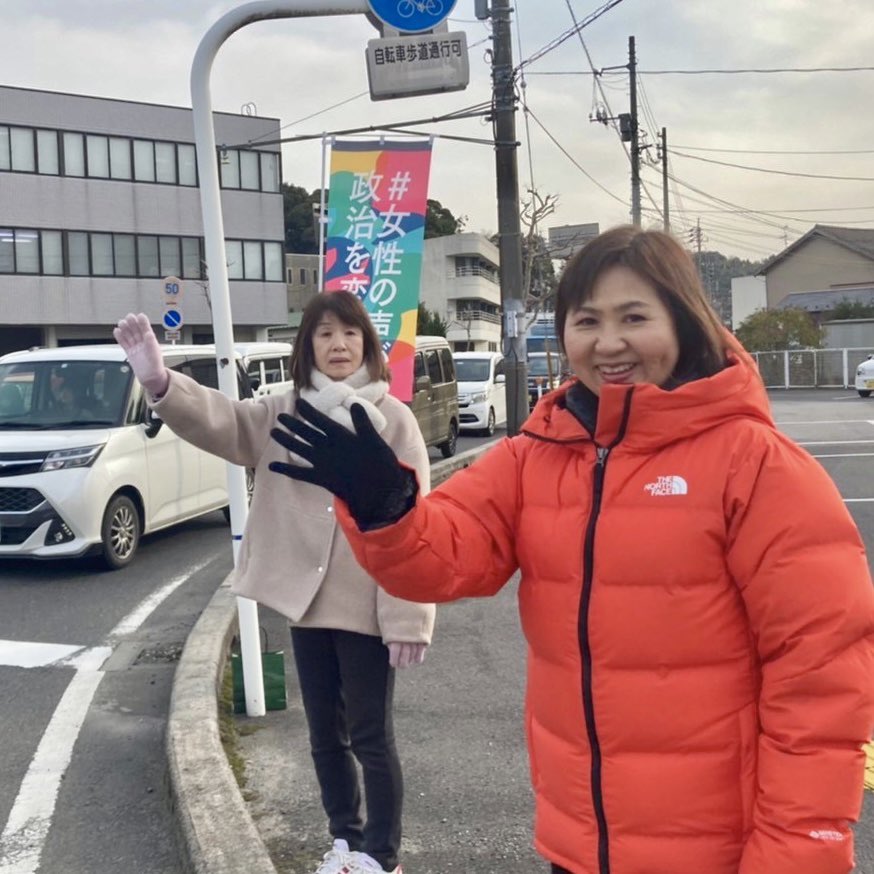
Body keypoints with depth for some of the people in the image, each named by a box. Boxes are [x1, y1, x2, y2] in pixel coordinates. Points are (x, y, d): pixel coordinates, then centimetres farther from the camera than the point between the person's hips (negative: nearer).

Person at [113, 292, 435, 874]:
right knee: (326, 734, 18)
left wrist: (408, 617, -16)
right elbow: (221, 419, -14)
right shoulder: (283, 414, 5)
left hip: (367, 606, -4)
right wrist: (159, 381, -33)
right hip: (306, 602, 5)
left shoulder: (392, 418, -8)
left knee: (371, 737, 7)